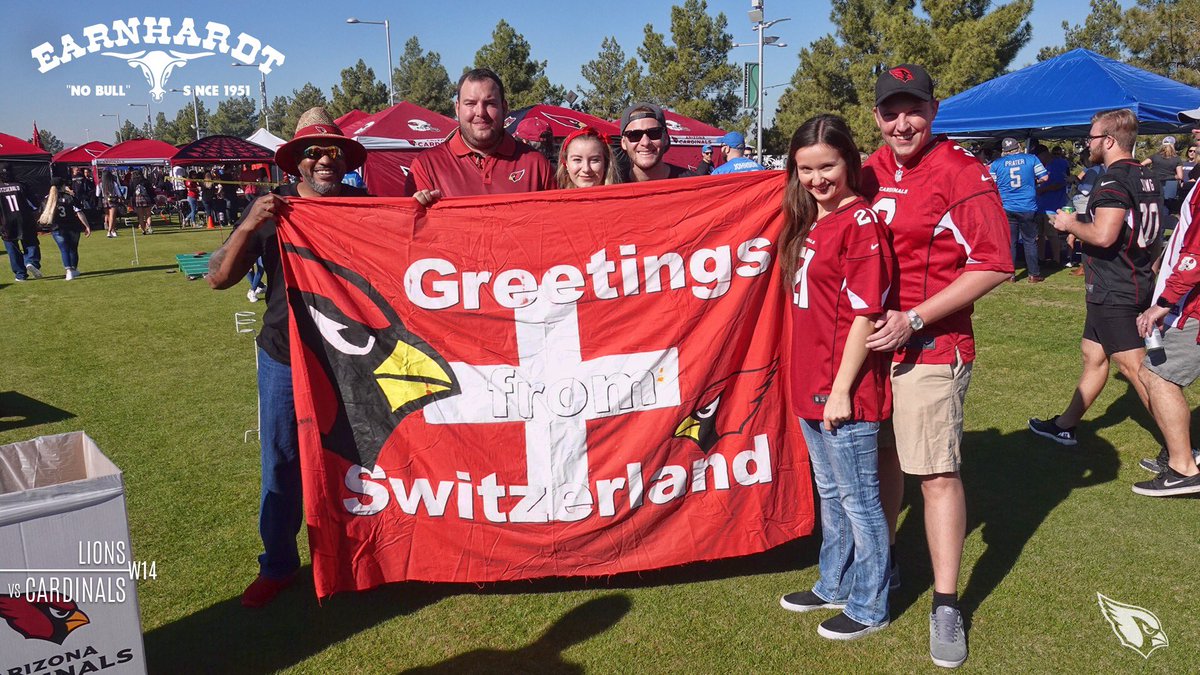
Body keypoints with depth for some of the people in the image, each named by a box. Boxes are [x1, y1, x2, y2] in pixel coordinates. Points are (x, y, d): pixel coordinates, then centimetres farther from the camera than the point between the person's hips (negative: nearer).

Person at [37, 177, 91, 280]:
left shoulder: (47, 199, 1)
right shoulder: (70, 197, -6)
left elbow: (43, 216, 5)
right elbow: (79, 213, -12)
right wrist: (87, 226, -9)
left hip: (57, 229, 1)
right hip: (72, 227, -1)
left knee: (64, 250, 1)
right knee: (73, 249, 15)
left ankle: (68, 270, -18)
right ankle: (74, 269, 26)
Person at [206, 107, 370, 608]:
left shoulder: (364, 205, 1)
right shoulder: (271, 210, -2)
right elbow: (219, 278, -7)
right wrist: (249, 226, -22)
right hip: (286, 359, 0)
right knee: (282, 461, 7)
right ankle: (278, 564, 25)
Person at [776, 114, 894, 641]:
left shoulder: (861, 222, -15)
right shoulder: (809, 222, 10)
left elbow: (864, 313, -18)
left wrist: (841, 389, -18)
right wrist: (813, 382, 13)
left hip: (843, 389, -9)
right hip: (810, 382, 9)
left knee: (859, 499, 7)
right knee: (830, 493, 22)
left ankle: (869, 607, 23)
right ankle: (835, 586, 39)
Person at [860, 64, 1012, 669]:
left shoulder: (962, 172, -10)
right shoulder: (870, 172, 8)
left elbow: (993, 264, -14)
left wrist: (914, 320, -17)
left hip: (930, 347, -6)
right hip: (871, 340, 6)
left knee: (938, 473, -2)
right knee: (883, 455, 18)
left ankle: (946, 607, 11)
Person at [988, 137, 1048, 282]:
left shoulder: (996, 164, 1)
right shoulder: (1031, 159, 1)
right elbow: (1044, 177, 2)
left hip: (1007, 209, 0)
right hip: (1028, 208, 0)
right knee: (1030, 241, 8)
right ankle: (1033, 274, 10)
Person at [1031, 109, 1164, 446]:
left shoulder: (1113, 181, -18)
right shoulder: (1146, 177, 12)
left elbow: (1103, 235, -30)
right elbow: (1155, 234, 21)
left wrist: (1070, 224, -13)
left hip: (1112, 292, -10)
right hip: (1138, 284, 10)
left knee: (1136, 368, -7)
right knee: (1093, 355, 18)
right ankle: (1065, 425, 31)